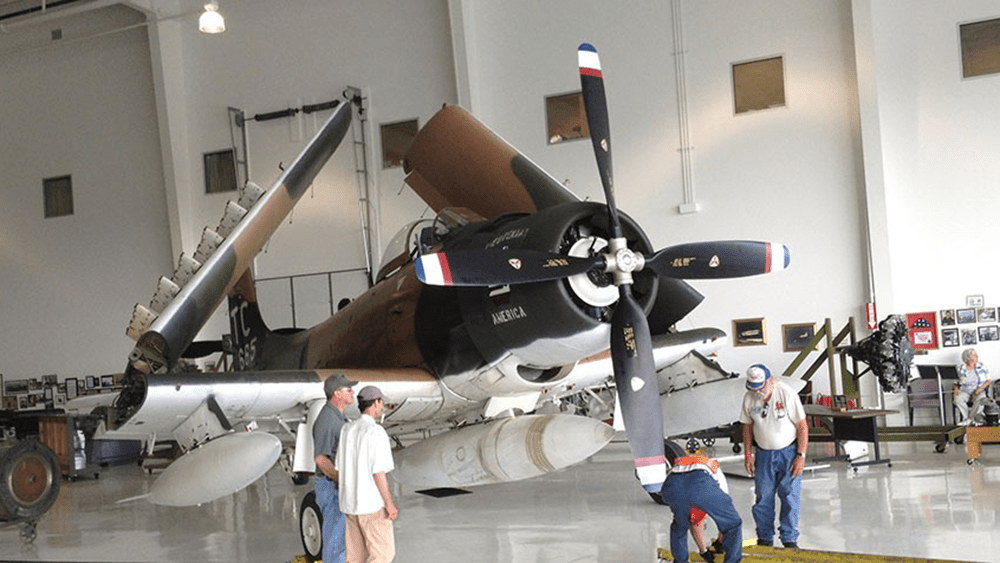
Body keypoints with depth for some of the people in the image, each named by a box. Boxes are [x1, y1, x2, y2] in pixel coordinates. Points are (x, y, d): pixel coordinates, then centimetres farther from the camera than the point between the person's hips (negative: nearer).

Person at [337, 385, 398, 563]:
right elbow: (378, 471, -19)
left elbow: (340, 468, 10)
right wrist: (389, 503, -13)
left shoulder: (347, 429, 6)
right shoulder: (377, 432, -17)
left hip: (350, 502, 8)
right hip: (372, 503, -8)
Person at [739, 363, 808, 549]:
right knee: (763, 498, 3)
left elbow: (802, 426, -12)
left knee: (790, 497, -3)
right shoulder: (749, 398, -6)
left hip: (788, 452, -3)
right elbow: (747, 426, 8)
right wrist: (748, 454, 5)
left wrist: (801, 455, -14)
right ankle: (764, 539, 16)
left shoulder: (787, 393, -18)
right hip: (764, 454, 3)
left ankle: (790, 539, 9)